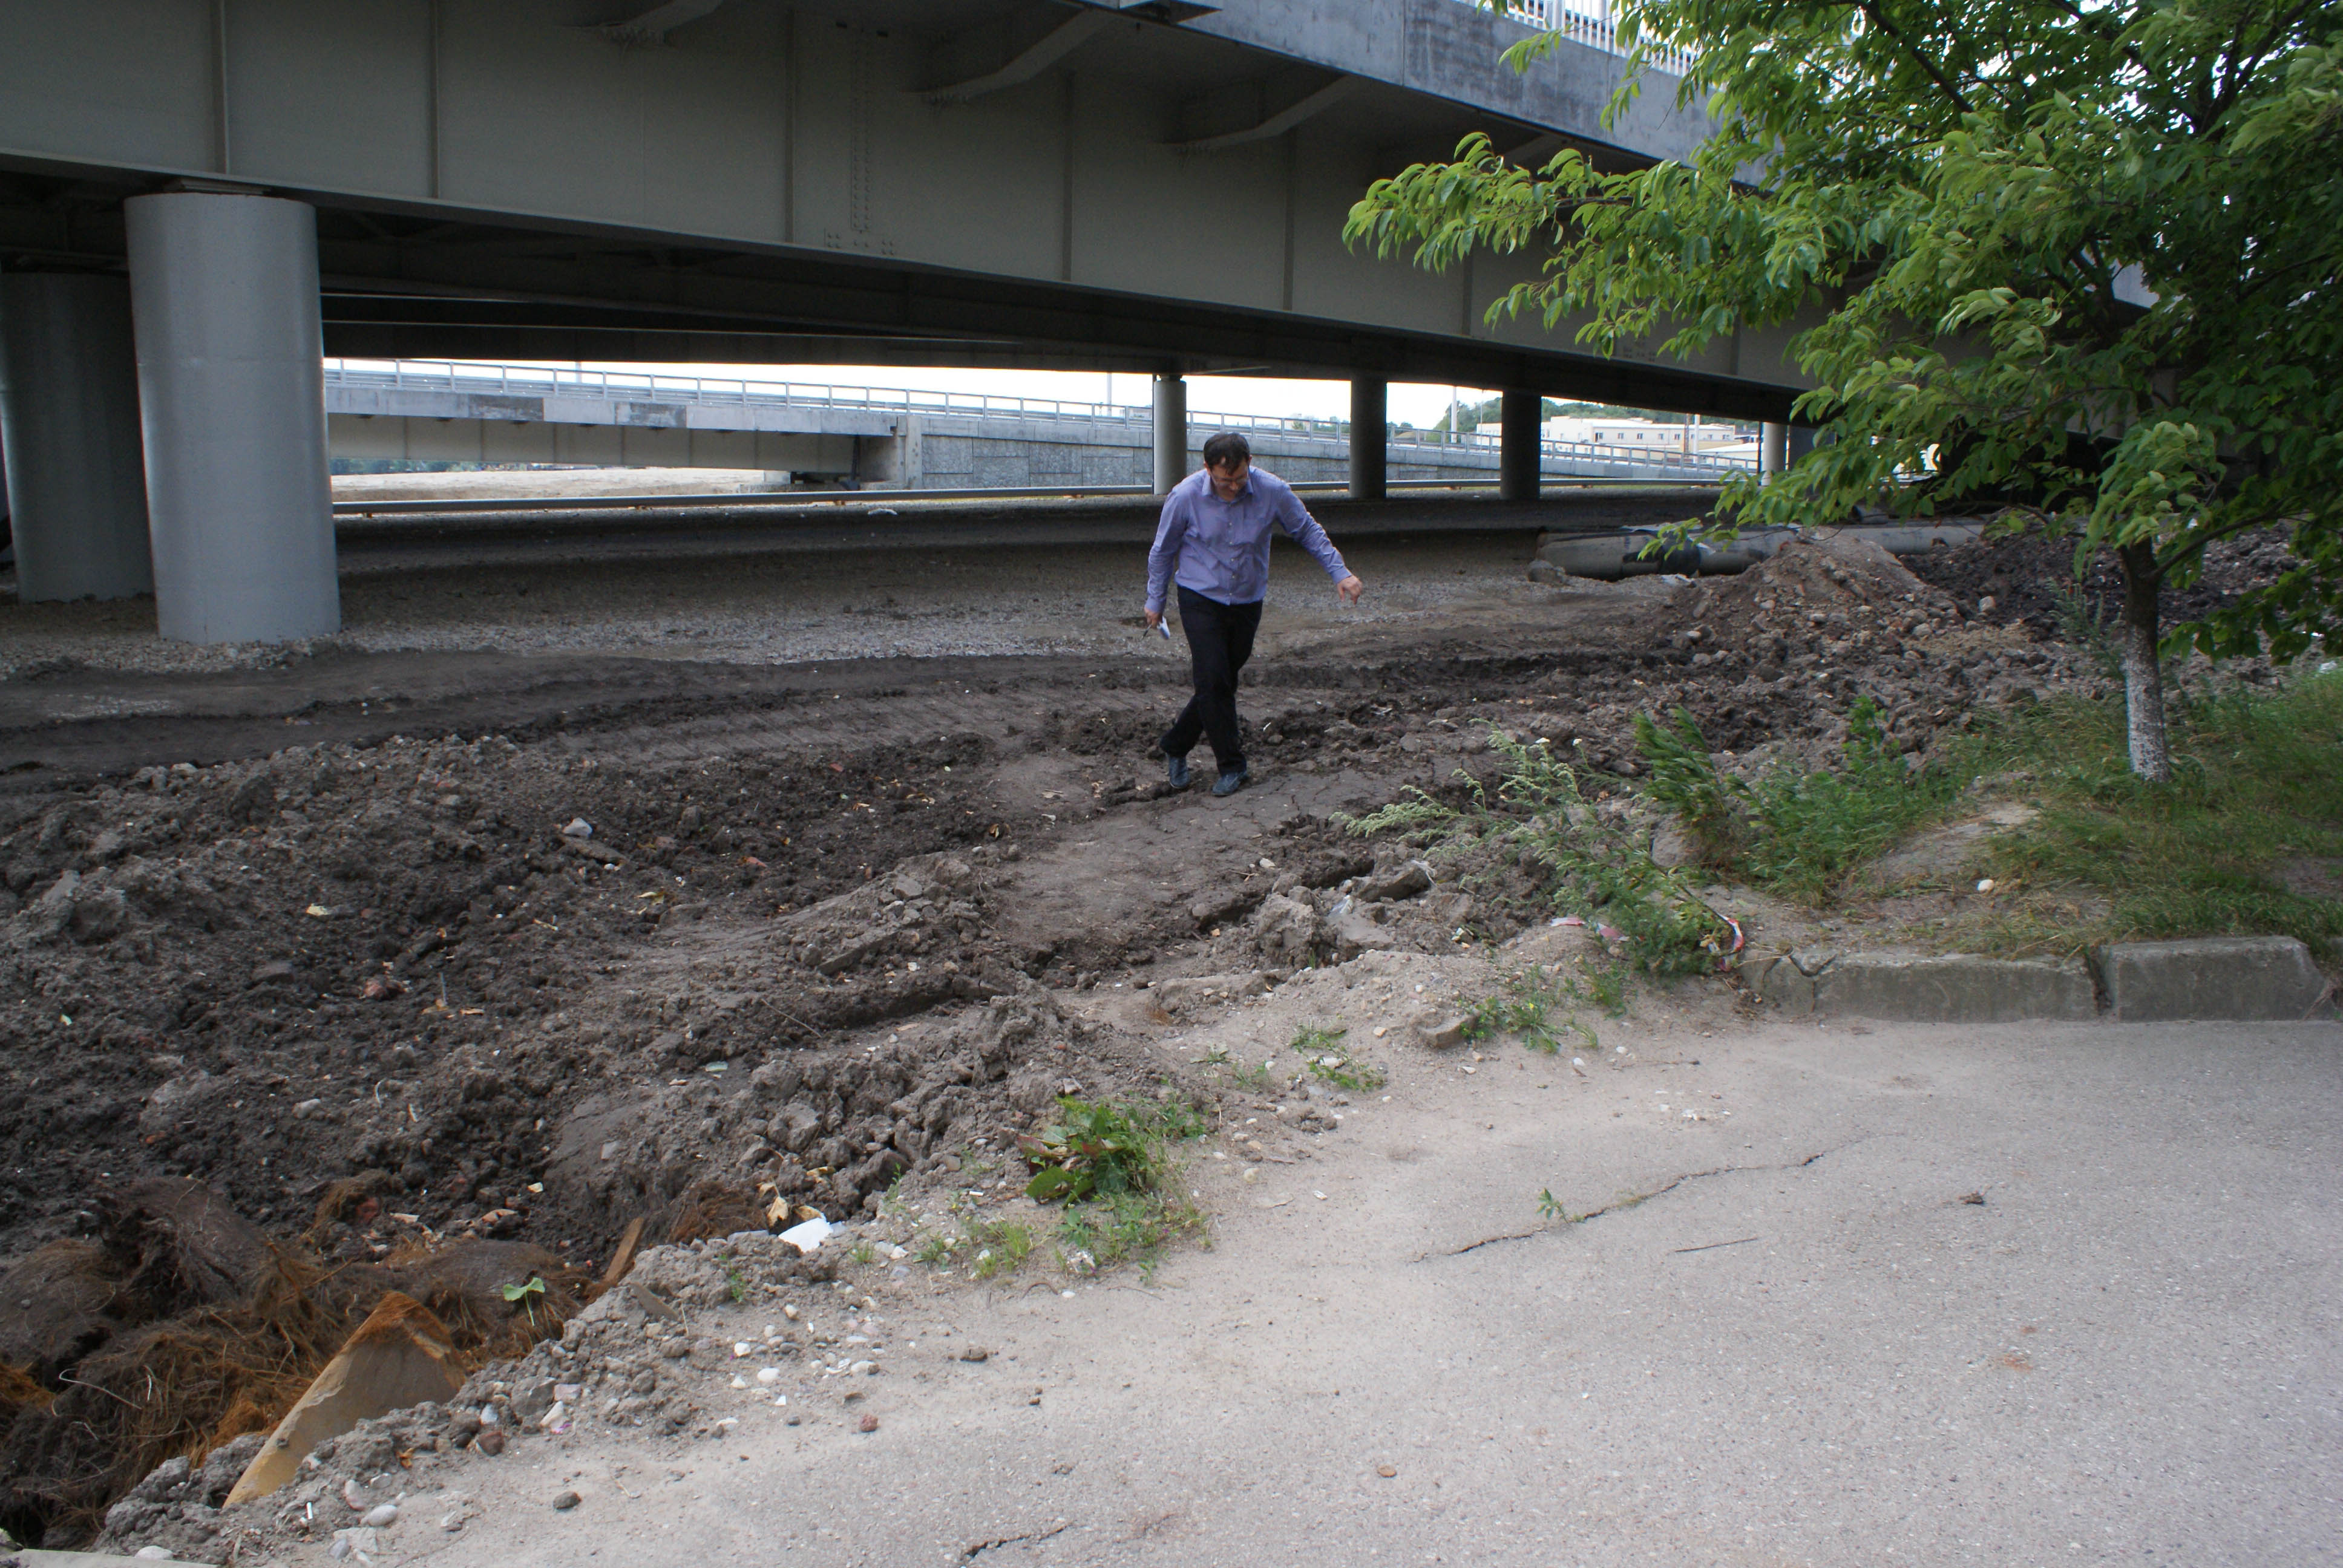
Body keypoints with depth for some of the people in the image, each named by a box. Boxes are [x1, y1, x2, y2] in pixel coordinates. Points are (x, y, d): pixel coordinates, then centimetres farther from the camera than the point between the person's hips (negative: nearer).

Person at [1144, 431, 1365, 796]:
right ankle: (1232, 767, 1)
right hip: (1201, 599, -2)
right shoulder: (1185, 497, -15)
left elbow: (1307, 531, 3)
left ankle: (1174, 746, 26)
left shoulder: (1273, 491, -13)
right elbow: (1163, 551, 0)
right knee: (1213, 680, -12)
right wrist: (1155, 602, 6)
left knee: (1223, 683, 7)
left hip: (1247, 602, 3)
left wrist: (1340, 572, -3)